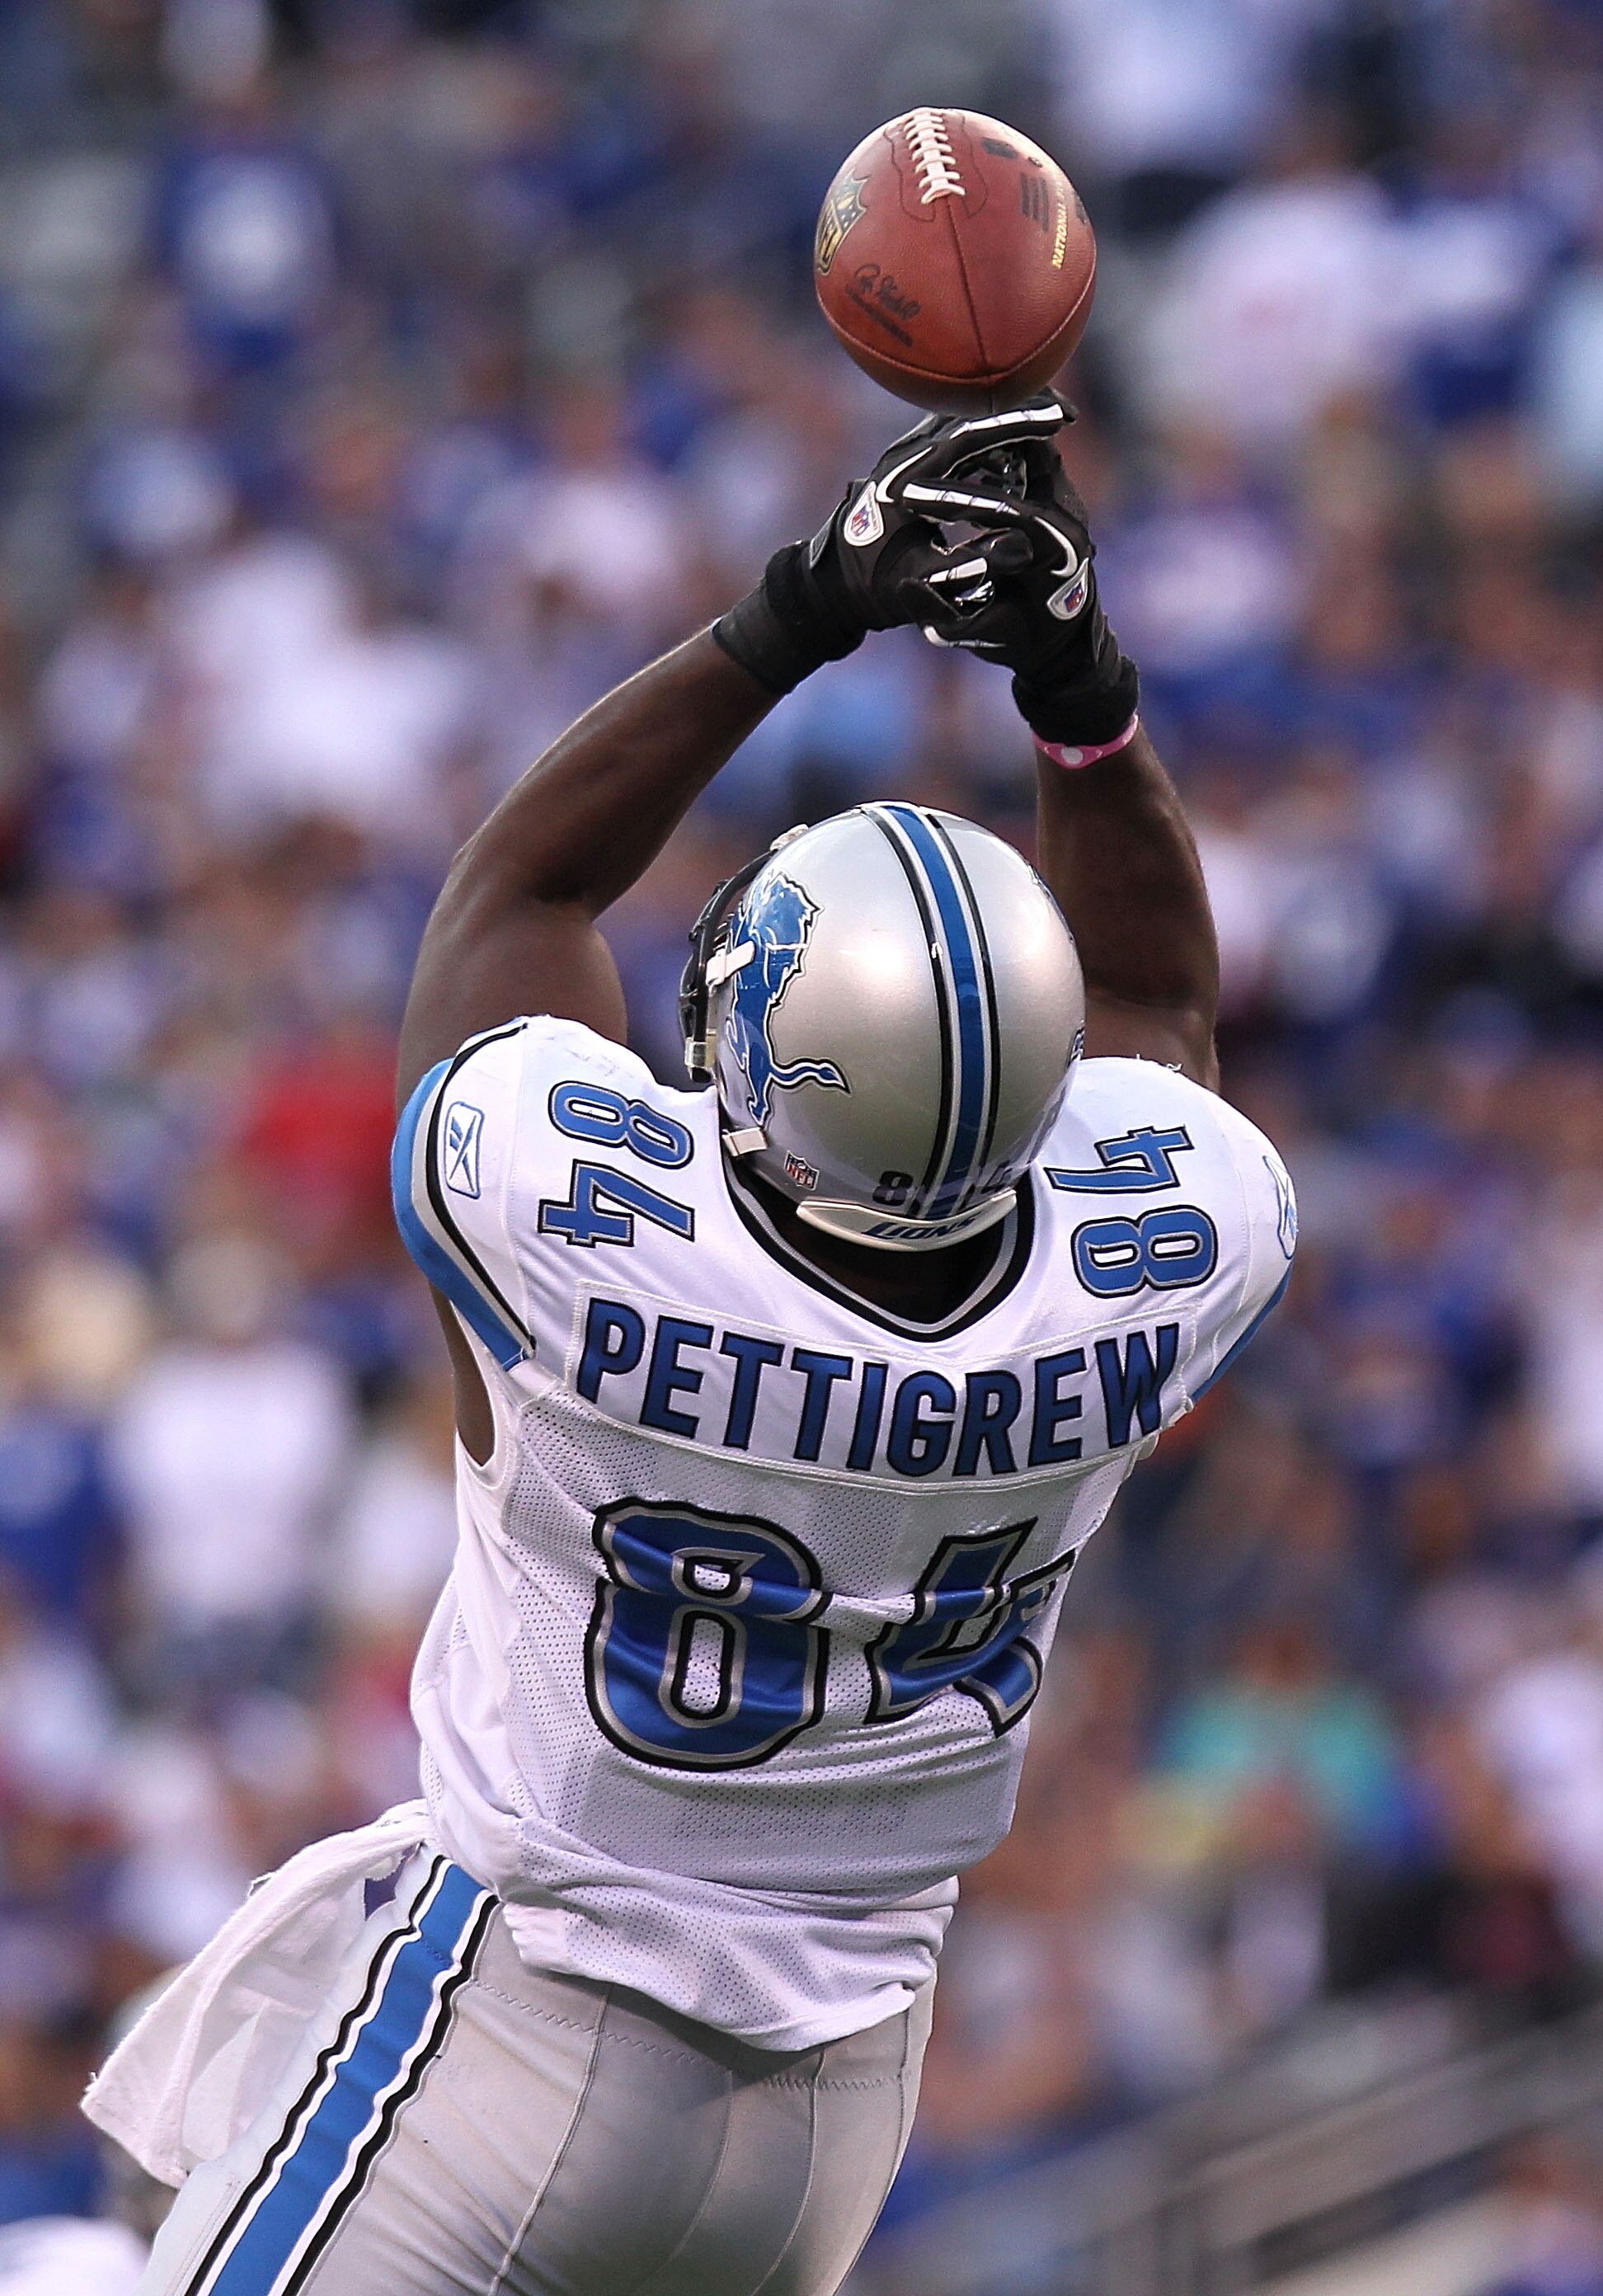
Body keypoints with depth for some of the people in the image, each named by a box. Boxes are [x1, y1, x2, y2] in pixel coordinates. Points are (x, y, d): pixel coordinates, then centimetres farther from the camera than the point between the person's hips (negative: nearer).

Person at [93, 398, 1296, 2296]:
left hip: (522, 2034, -4)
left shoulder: (574, 1225, -27)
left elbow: (516, 885, -4)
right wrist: (1076, 676, 0)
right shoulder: (1151, 1267, -17)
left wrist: (796, 616, -4)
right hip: (845, 2085, 4)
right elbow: (1152, 997, 8)